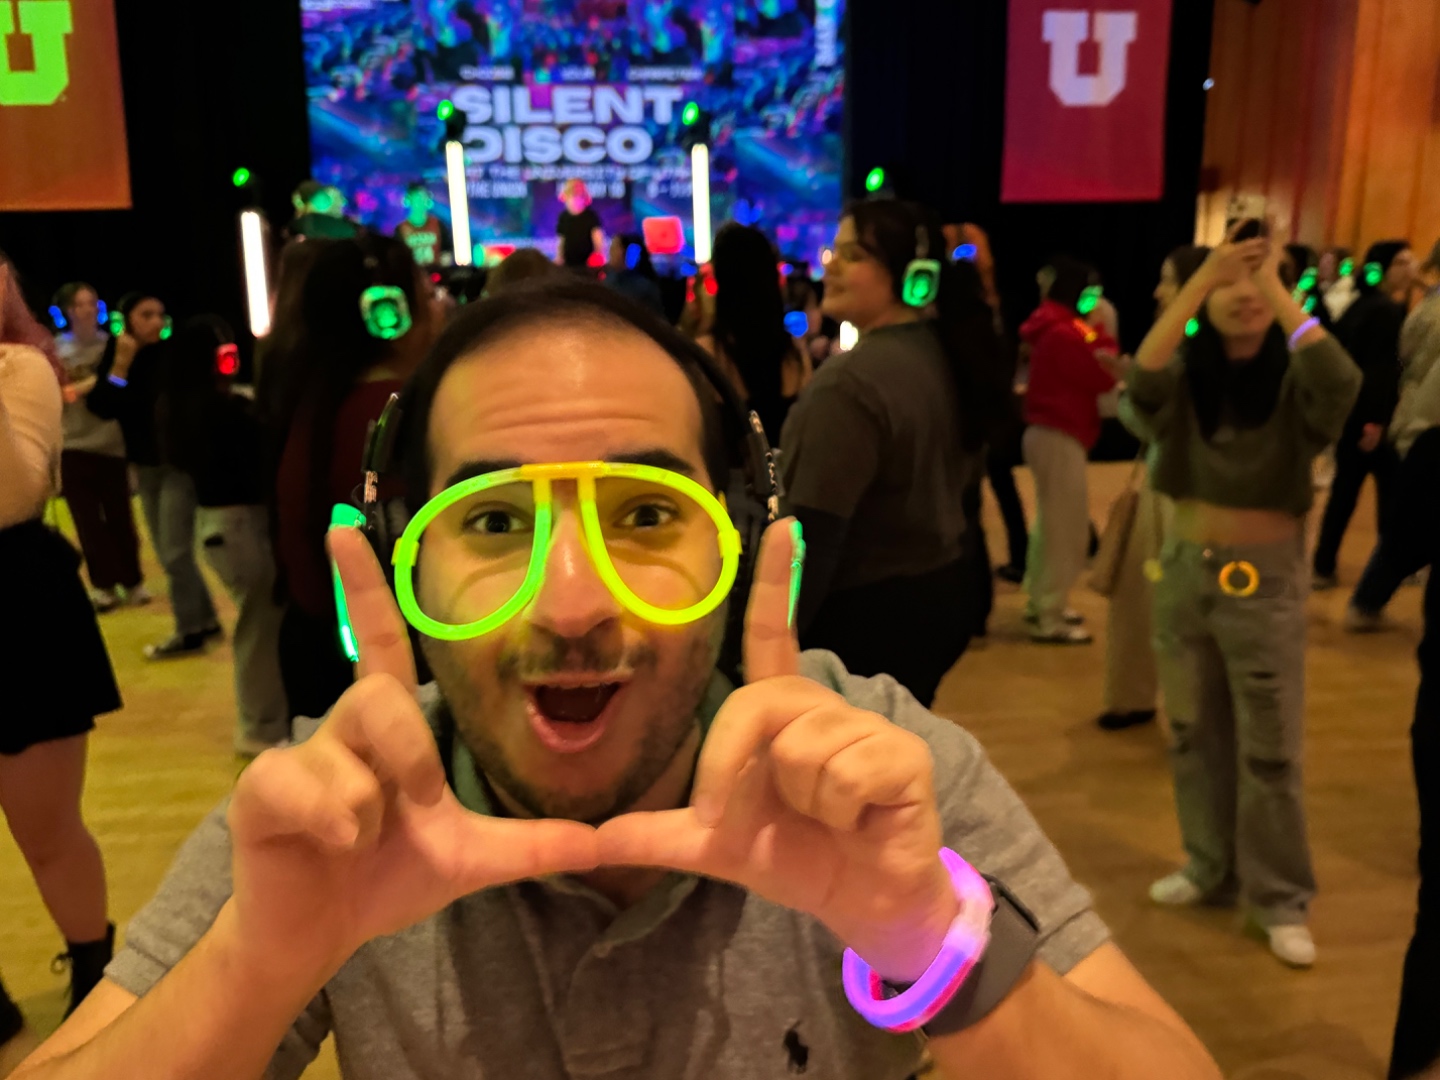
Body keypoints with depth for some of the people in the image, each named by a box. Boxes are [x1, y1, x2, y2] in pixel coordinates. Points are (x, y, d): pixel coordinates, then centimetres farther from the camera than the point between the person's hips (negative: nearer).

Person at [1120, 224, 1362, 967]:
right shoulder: (1185, 376, -2)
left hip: (1266, 577, -2)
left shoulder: (1293, 383, -6)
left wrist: (1276, 289, -25)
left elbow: (1341, 383, -30)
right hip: (1186, 569, 3)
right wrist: (1201, 279, -29)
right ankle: (1212, 868, 32)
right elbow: (1143, 379, -25)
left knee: (1271, 748, 4)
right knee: (1194, 733, 14)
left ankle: (1280, 899, 20)